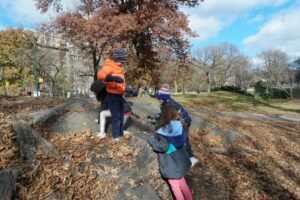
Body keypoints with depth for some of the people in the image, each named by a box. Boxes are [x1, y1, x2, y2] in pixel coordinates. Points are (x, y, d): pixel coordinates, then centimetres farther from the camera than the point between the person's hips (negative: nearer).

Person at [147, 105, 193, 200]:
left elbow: (162, 147, -25)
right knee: (182, 182, 29)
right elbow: (185, 141, 6)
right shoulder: (181, 126, -5)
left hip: (171, 164, -7)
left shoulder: (165, 130, -26)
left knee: (175, 186, 15)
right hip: (181, 160, 7)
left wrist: (151, 139, -10)